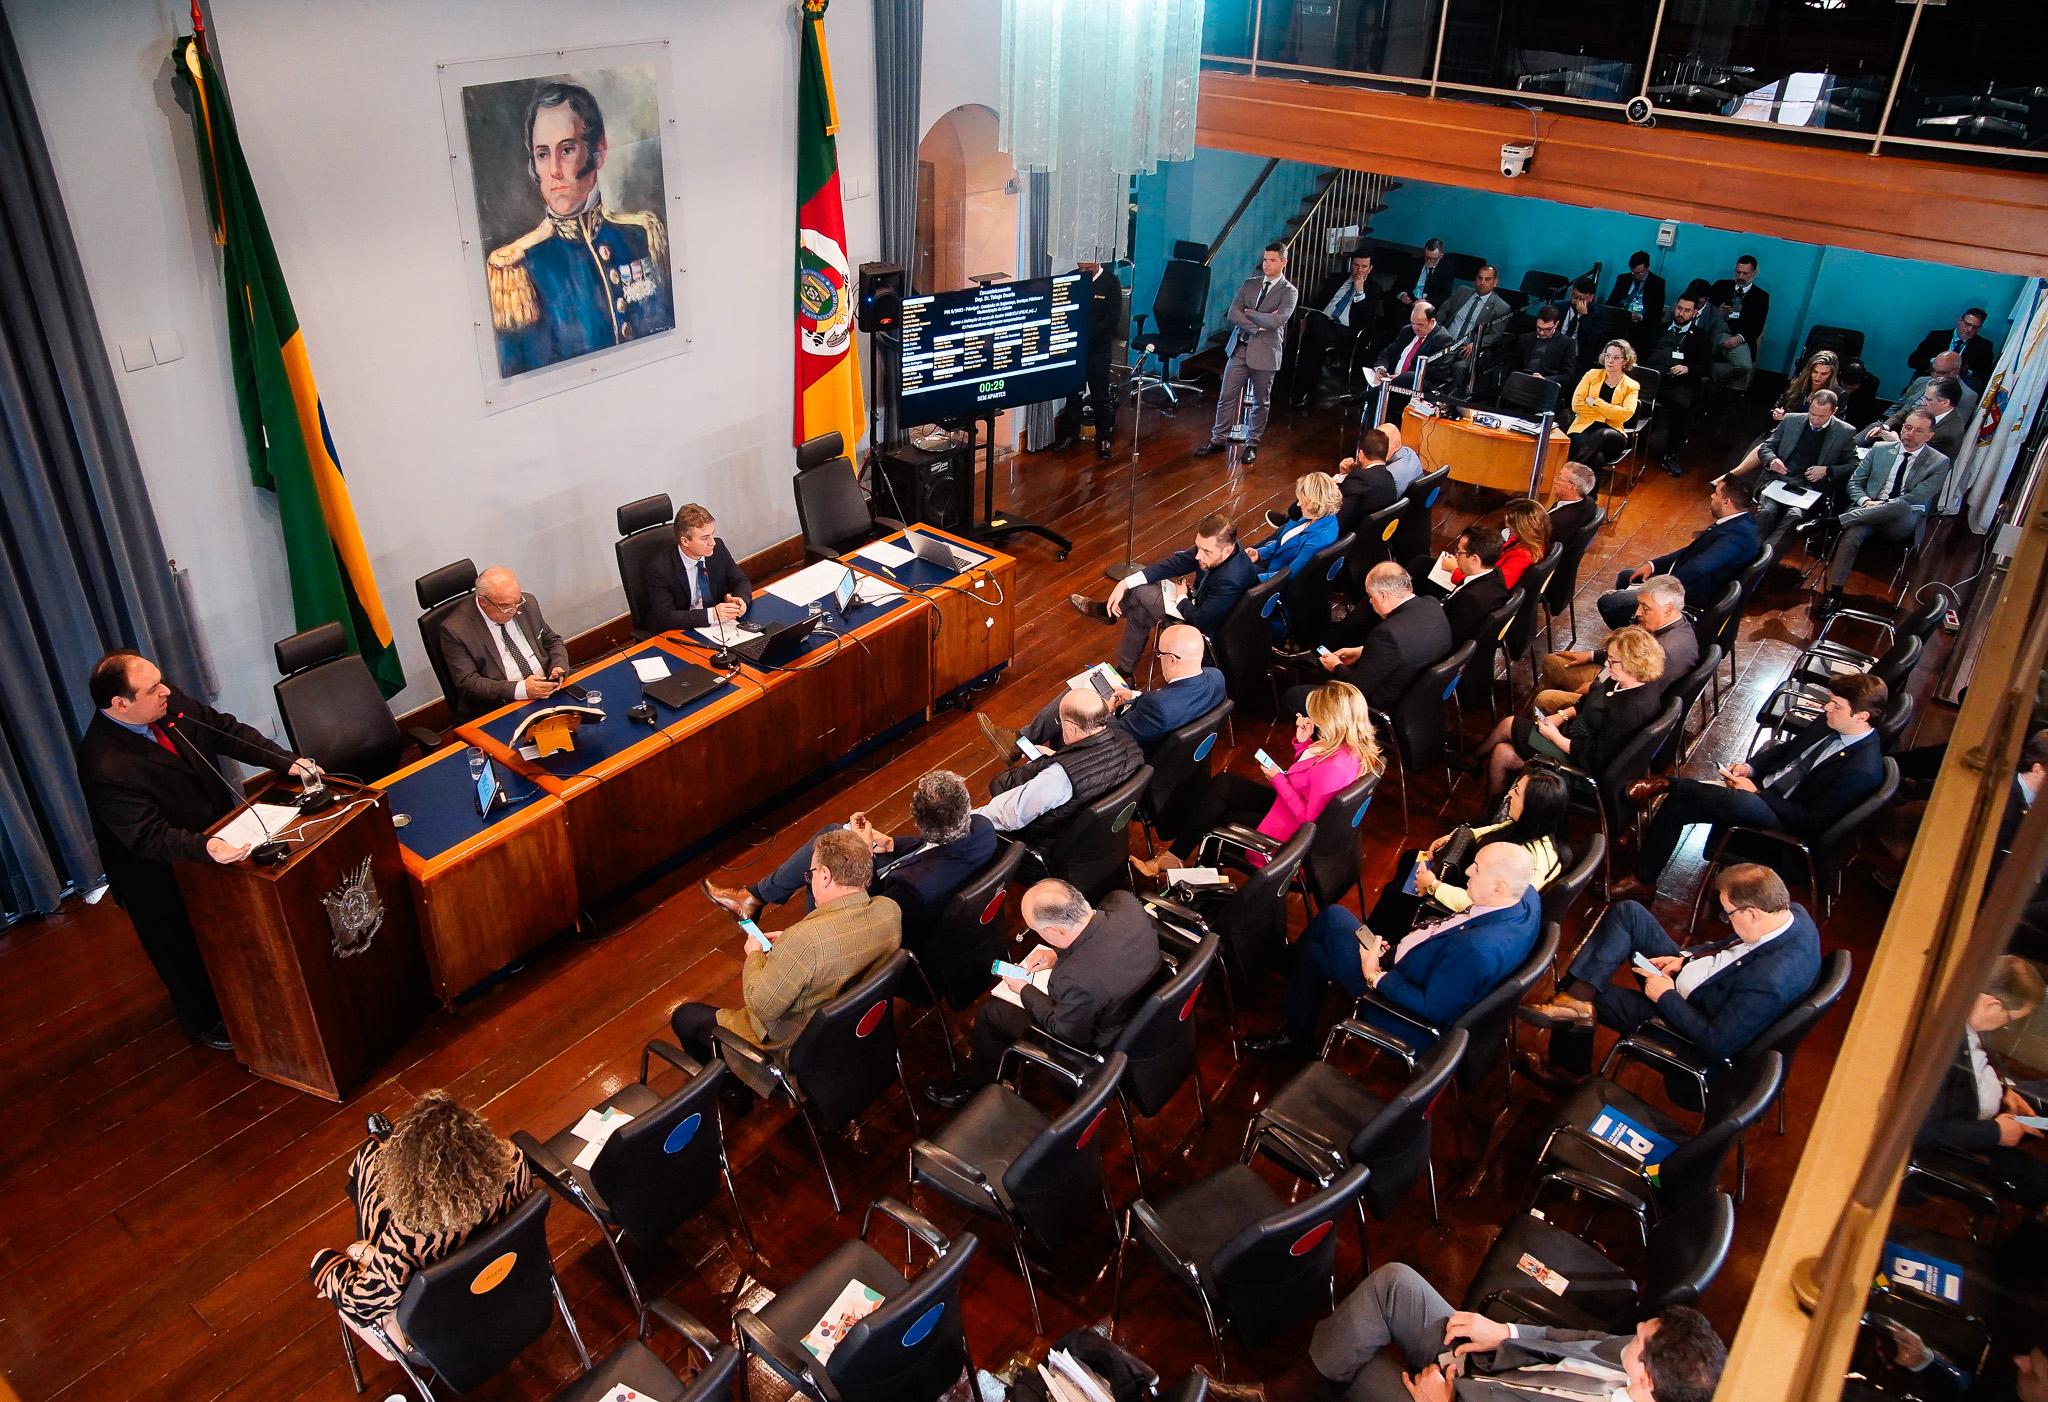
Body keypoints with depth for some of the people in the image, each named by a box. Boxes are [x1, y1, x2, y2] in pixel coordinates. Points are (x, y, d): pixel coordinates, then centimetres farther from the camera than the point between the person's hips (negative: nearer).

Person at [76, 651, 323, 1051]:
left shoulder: (168, 702, -19)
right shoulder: (106, 768, -38)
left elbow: (225, 730, -6)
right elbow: (149, 836, -37)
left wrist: (286, 762, -15)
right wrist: (205, 847, -52)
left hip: (215, 830, 7)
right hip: (162, 873, -7)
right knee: (186, 951, 19)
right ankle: (205, 1023, 46)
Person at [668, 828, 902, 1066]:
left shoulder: (807, 938, -38)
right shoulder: (890, 910, -16)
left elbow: (762, 1007, -24)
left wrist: (755, 955, -8)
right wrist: (788, 943, 4)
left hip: (792, 1048, -7)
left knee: (684, 1016, 13)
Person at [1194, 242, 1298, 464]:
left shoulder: (1289, 292, -5)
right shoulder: (1250, 284, 8)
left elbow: (1277, 321, -21)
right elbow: (1232, 314, -3)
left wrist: (1247, 312, -12)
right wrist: (1257, 326, -15)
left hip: (1265, 352, -3)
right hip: (1240, 348, 3)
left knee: (1261, 402, 9)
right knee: (1226, 397, 4)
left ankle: (1252, 444, 21)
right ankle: (1217, 439, 14)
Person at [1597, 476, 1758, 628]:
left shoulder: (1738, 534, -28)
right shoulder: (1737, 522, 4)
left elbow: (1697, 568, -31)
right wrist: (1654, 564, 4)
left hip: (1689, 600, -11)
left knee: (1607, 602, -12)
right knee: (1624, 578, 25)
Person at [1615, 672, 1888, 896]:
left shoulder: (1863, 771, -20)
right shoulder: (1829, 724, 2)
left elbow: (1812, 823, -19)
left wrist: (1756, 792, -17)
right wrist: (1750, 766, -1)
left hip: (1785, 822, -8)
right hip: (1758, 789, 8)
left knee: (1741, 802, -40)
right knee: (1678, 805, -5)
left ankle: (1668, 785, -15)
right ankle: (1643, 880, 4)